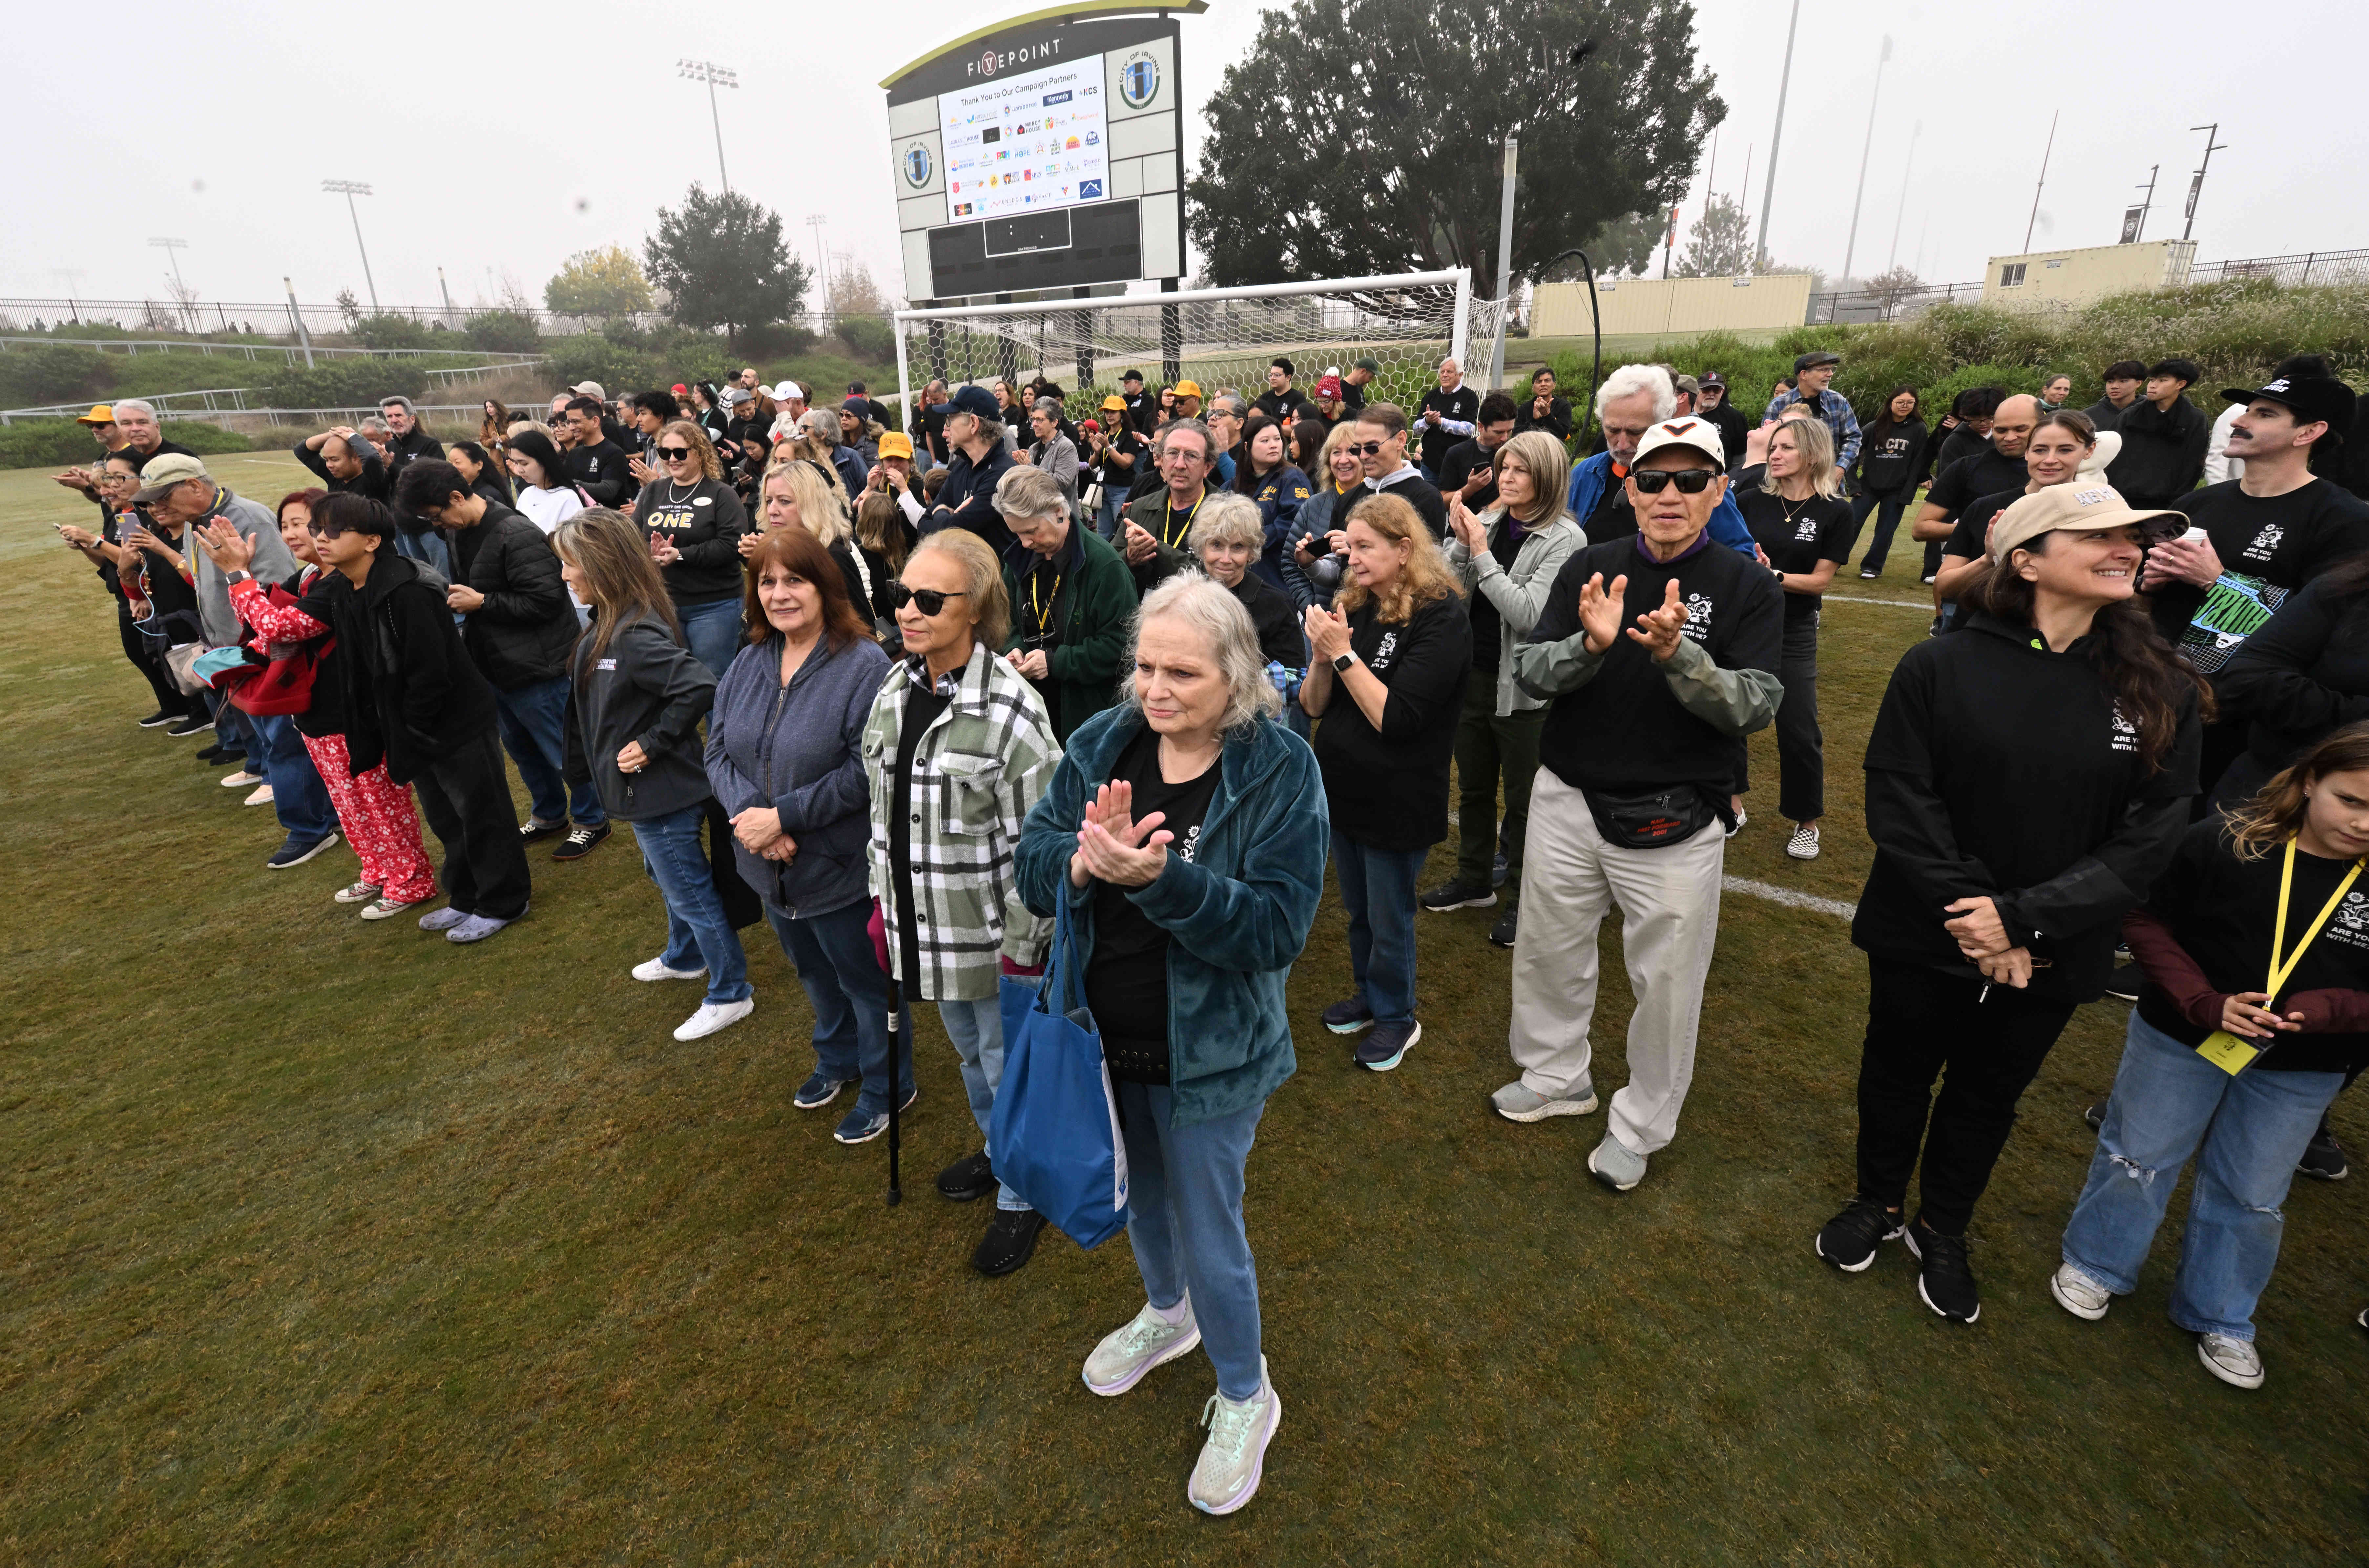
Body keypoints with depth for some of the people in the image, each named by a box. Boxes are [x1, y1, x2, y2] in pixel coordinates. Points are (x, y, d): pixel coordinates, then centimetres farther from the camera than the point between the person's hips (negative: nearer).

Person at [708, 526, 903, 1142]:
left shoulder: (864, 666, -21)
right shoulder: (749, 663, 1)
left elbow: (865, 772, -25)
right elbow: (719, 750, 0)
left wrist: (783, 816, -25)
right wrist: (749, 814, -18)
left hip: (842, 869, -7)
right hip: (769, 863, 7)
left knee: (865, 981, 13)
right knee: (814, 973, 27)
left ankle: (886, 1087, 35)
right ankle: (839, 1060, 52)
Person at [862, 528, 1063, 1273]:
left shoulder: (1010, 710, -23)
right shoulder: (895, 689, 0)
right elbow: (882, 806, 10)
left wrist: (1024, 947, -16)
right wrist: (882, 895, 13)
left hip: (992, 928, -7)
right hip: (922, 921, 7)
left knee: (1009, 1065, 12)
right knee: (968, 1050, 27)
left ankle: (1022, 1198, 37)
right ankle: (998, 1149, 53)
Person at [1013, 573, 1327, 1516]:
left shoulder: (1280, 772, -20)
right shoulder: (1102, 746, -8)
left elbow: (1278, 927, -26)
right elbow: (1033, 868, -9)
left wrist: (1159, 876, -37)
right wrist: (1086, 858, -31)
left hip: (1206, 1051, -4)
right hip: (1104, 1036, 5)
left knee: (1208, 1232, 13)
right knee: (1140, 1197, 28)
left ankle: (1245, 1397, 43)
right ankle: (1166, 1313, 59)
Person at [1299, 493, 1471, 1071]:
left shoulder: (1441, 617, -17)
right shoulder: (1351, 606, 3)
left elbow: (1396, 719, -24)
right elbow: (1314, 706, 3)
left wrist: (1344, 653, -24)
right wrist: (1321, 656, -15)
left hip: (1398, 799, -6)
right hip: (1344, 786, 6)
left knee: (1389, 919, 10)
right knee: (1358, 910, 21)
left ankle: (1396, 1017, 31)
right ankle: (1371, 996, 43)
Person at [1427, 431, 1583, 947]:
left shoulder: (1565, 539, -13)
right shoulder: (1486, 522, 2)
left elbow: (1529, 613, -23)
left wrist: (1483, 554, -20)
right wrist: (1462, 544, -13)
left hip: (1523, 687, -6)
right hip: (1473, 676, 6)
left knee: (1523, 798, 8)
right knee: (1473, 787, 19)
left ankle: (1523, 899, 24)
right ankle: (1475, 880, 38)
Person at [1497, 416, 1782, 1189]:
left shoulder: (1747, 586, -6)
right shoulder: (1590, 567, 0)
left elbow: (1755, 705, -15)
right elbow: (1527, 671, -8)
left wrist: (1678, 655, -32)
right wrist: (1590, 644, -28)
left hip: (1673, 821, -2)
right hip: (1569, 799, 3)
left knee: (1667, 982, 10)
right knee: (1548, 952, 18)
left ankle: (1640, 1126, 34)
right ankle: (1557, 1076, 43)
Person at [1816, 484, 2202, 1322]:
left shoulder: (2162, 692, -6)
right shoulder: (1940, 667, -13)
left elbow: (2148, 837, -9)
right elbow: (1899, 804, -14)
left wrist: (2025, 919, -20)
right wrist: (1975, 922, -18)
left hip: (2053, 956, 2)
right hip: (1925, 937, -2)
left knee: (1988, 1094, 20)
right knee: (1898, 1073, 17)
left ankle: (1943, 1230, 44)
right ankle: (1877, 1202, 43)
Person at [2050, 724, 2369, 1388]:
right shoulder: (2224, 843, -20)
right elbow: (2147, 919, -10)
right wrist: (2205, 1003, -21)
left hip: (2300, 1072, 2)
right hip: (2181, 1038, -2)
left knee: (2251, 1194, 19)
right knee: (2138, 1157, 16)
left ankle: (2220, 1317, 41)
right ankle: (2096, 1266, 39)